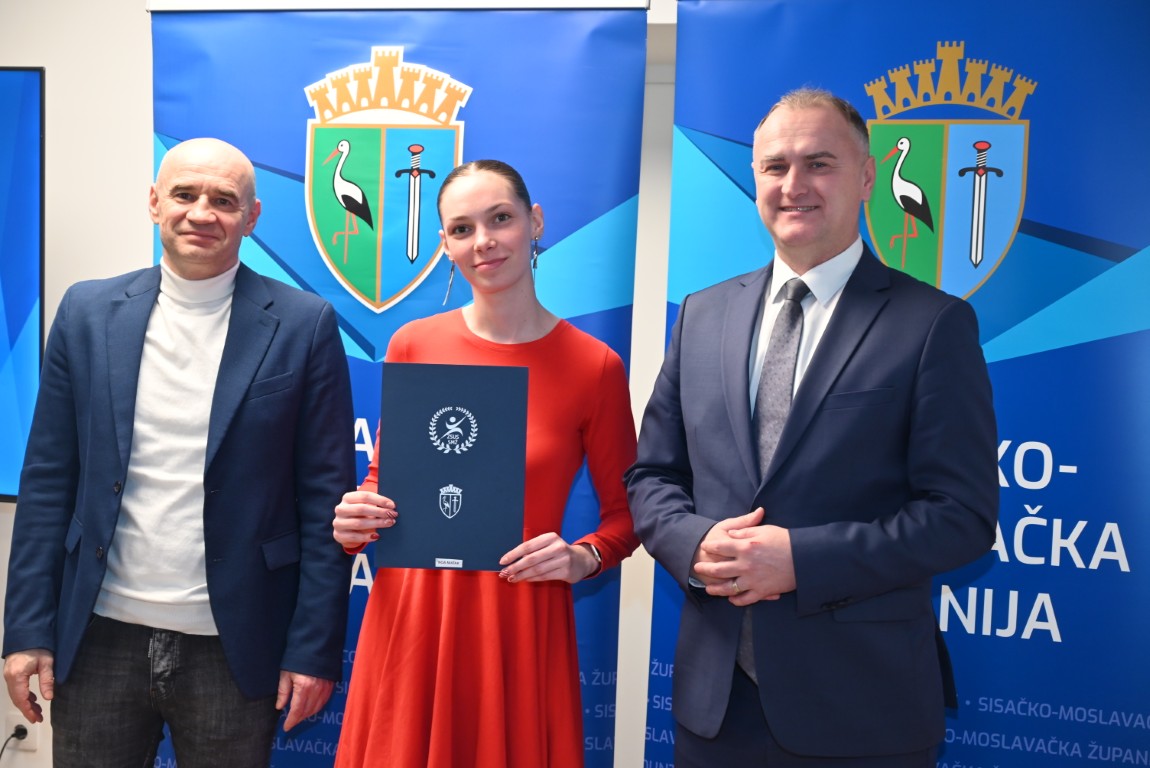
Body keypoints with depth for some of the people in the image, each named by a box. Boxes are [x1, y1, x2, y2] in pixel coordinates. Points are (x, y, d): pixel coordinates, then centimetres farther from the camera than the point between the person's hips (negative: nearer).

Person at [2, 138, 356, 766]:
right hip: (99, 638, 2)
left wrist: (315, 647, -7)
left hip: (232, 649, -2)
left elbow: (326, 496, -5)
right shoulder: (88, 312, 2)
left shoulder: (304, 326, -6)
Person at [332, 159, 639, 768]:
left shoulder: (594, 366, -6)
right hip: (411, 610, 2)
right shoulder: (413, 345, -1)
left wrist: (584, 558, -15)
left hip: (521, 619, -1)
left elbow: (625, 510, 3)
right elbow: (384, 477, 10)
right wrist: (353, 523, -9)